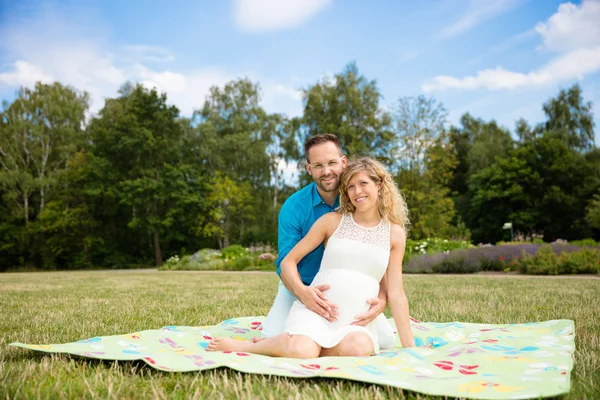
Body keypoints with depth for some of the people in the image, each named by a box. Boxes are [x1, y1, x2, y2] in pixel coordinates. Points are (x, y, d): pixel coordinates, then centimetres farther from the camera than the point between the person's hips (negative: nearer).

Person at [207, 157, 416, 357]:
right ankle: (245, 345, -5)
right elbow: (288, 262, 5)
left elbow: (396, 293, 7)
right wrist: (304, 291, -12)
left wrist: (409, 346, 2)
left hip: (357, 320, 2)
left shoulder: (395, 233, 8)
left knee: (359, 348, -34)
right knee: (302, 351, -33)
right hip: (315, 309, -2)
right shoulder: (332, 221, 4)